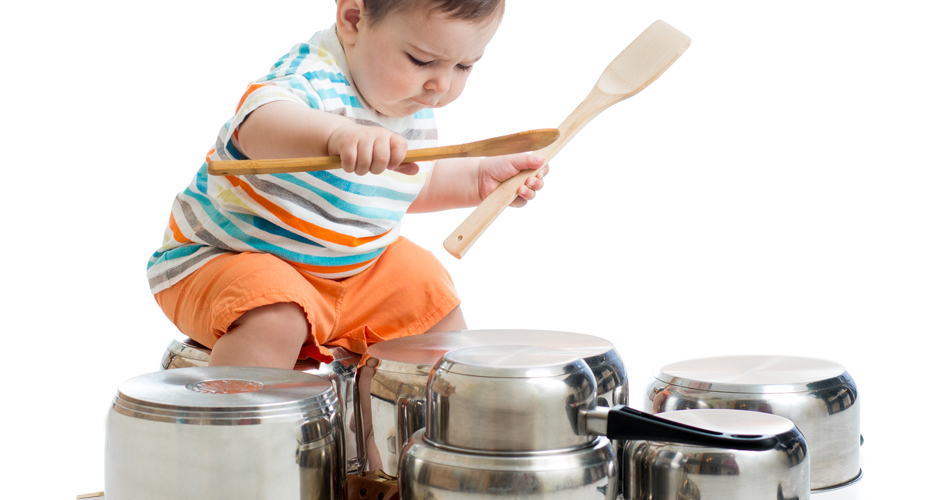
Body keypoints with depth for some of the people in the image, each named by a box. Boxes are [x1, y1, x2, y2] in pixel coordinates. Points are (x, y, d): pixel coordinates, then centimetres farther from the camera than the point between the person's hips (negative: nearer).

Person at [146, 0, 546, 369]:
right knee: (273, 318, -35)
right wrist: (335, 133, -74)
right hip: (226, 259, -8)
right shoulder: (312, 79, -29)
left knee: (431, 293, 6)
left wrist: (475, 179, 4)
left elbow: (406, 184, 19)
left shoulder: (415, 102, -1)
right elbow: (258, 126, -55)